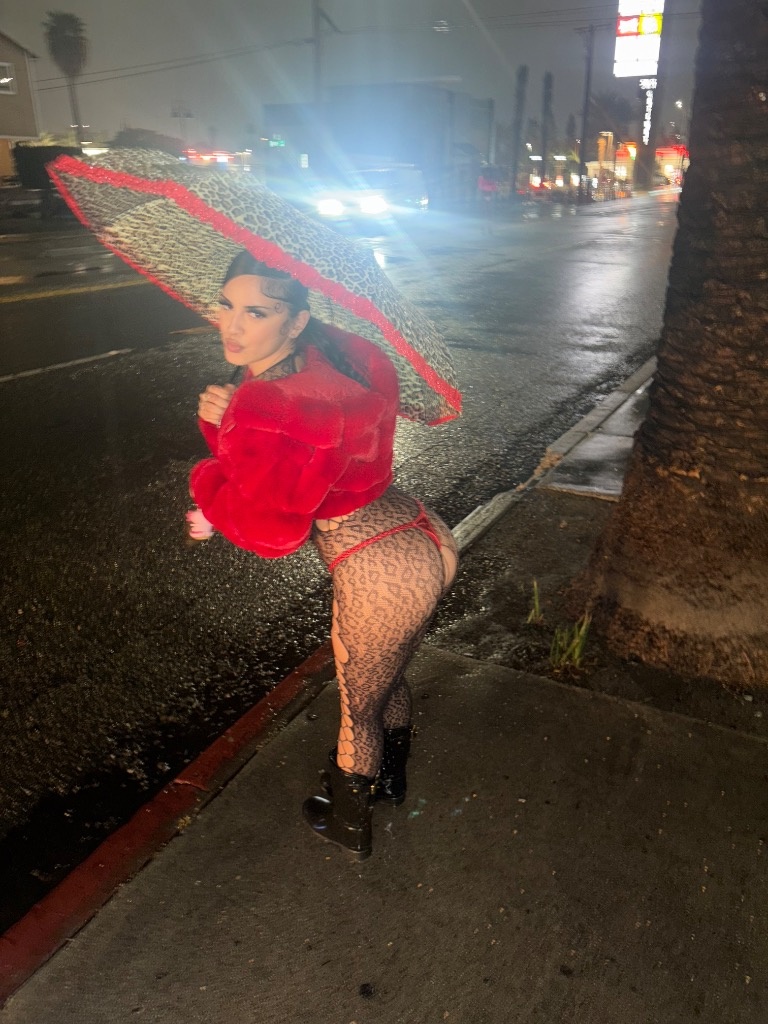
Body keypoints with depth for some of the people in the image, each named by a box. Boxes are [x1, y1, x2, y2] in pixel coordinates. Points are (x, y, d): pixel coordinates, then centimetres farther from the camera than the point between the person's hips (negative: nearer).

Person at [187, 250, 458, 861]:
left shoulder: (268, 409, -24)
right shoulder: (332, 357, 1)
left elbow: (271, 526, -14)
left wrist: (210, 486, 1)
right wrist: (227, 422, -6)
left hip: (381, 577, -8)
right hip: (431, 543, 8)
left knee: (359, 711, 20)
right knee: (389, 681, 33)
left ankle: (347, 824, 48)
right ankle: (390, 781, 60)